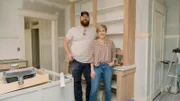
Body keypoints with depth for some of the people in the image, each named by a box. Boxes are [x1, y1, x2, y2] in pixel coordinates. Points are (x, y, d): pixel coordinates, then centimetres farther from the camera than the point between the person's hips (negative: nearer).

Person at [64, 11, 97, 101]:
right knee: (77, 82, 10)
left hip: (89, 62, 2)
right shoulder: (73, 29, 2)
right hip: (76, 61, -1)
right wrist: (68, 53, -10)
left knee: (90, 82, 11)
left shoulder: (94, 30, 7)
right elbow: (65, 42, 3)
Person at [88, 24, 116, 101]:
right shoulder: (93, 43, -1)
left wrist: (113, 62, 3)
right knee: (94, 89, -1)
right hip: (97, 67, -2)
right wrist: (92, 70, -9)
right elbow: (91, 57, -4)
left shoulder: (110, 42, 6)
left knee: (108, 88, 13)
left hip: (108, 67, 3)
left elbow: (113, 53, 19)